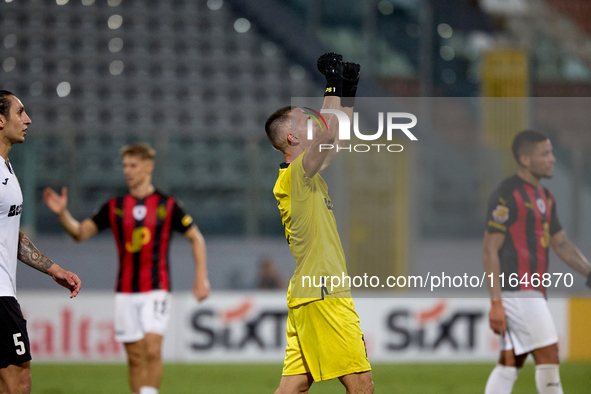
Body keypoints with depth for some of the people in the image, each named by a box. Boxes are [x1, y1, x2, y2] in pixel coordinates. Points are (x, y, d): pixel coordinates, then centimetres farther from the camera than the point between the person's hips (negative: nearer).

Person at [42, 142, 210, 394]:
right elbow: (80, 232, 5)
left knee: (152, 349, -18)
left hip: (156, 289, -3)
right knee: (135, 357, 3)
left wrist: (201, 278, 2)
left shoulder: (167, 206, 0)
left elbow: (196, 238, 9)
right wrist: (62, 213, -13)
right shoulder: (114, 207, 6)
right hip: (125, 292, 3)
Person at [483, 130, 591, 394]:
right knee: (548, 355, -8)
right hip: (517, 291, -9)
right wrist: (496, 302, -19)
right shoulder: (507, 195, -12)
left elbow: (561, 243, 20)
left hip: (534, 292, 9)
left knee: (510, 364, 9)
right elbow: (490, 250, -14)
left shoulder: (545, 197, 17)